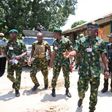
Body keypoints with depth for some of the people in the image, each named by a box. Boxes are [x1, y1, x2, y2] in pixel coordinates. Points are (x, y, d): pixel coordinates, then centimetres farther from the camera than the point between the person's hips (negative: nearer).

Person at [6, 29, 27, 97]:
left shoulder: (20, 43, -5)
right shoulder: (9, 43, 4)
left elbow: (25, 52, -9)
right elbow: (6, 52, 10)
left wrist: (20, 56, -27)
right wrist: (8, 59, -7)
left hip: (18, 62, -3)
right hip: (10, 62, 3)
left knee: (18, 76, 1)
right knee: (9, 75, 4)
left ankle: (17, 90, 15)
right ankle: (14, 82, 37)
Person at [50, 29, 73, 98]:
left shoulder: (67, 41, -8)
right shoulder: (55, 42, 7)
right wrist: (51, 61, 15)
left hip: (65, 61, -3)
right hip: (57, 61, 3)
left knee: (67, 76, 7)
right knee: (55, 76, 3)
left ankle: (67, 90, 22)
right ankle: (53, 89, 20)